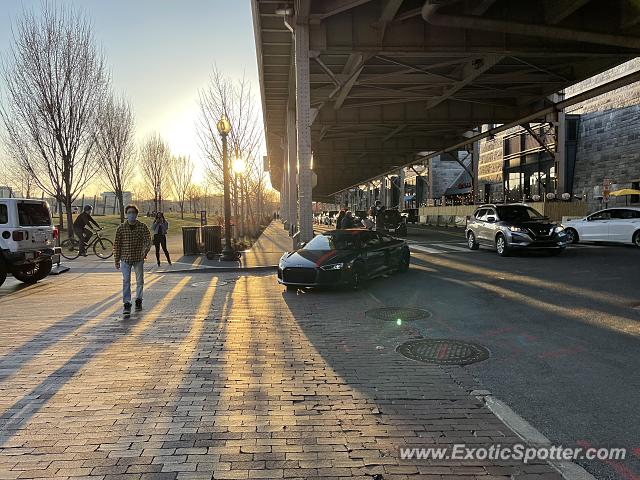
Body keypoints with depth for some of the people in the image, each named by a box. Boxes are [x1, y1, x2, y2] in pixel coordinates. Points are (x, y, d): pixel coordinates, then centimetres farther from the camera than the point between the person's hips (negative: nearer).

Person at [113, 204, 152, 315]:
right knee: (126, 281, -7)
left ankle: (138, 300, 31)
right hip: (125, 258, 0)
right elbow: (117, 244, 3)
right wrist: (116, 260, 2)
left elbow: (148, 241, -6)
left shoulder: (143, 227, -4)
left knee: (140, 281, 12)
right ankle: (127, 304, -7)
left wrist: (145, 251, -25)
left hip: (138, 258, 1)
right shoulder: (121, 228, -2)